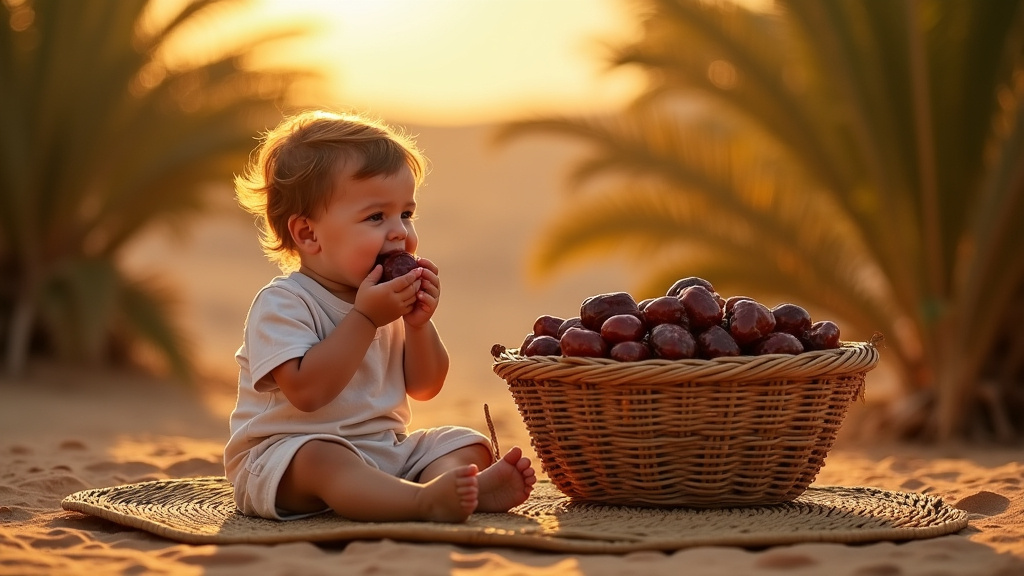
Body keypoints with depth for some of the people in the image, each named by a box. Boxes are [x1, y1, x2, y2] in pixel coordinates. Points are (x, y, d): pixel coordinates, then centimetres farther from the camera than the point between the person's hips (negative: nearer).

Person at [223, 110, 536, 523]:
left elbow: (423, 388, 11)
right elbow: (306, 391, -27)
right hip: (283, 458, -7)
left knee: (466, 443, -6)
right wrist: (365, 318, -24)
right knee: (320, 458, -38)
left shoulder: (390, 301, 10)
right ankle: (424, 500, -58)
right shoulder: (281, 304, -14)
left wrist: (418, 323, -7)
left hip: (385, 448, 8)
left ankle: (471, 487, -40)